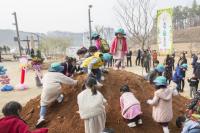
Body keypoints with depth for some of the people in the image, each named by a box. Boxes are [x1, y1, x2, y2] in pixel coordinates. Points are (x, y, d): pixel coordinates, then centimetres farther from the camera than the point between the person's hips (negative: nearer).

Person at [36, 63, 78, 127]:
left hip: (46, 90, 2)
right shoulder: (59, 75, 13)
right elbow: (69, 80, 17)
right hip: (56, 88, -2)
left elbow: (42, 81, 39)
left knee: (43, 104, 7)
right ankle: (59, 97, 19)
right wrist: (75, 82, 33)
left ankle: (41, 117, -8)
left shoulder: (46, 74, 25)